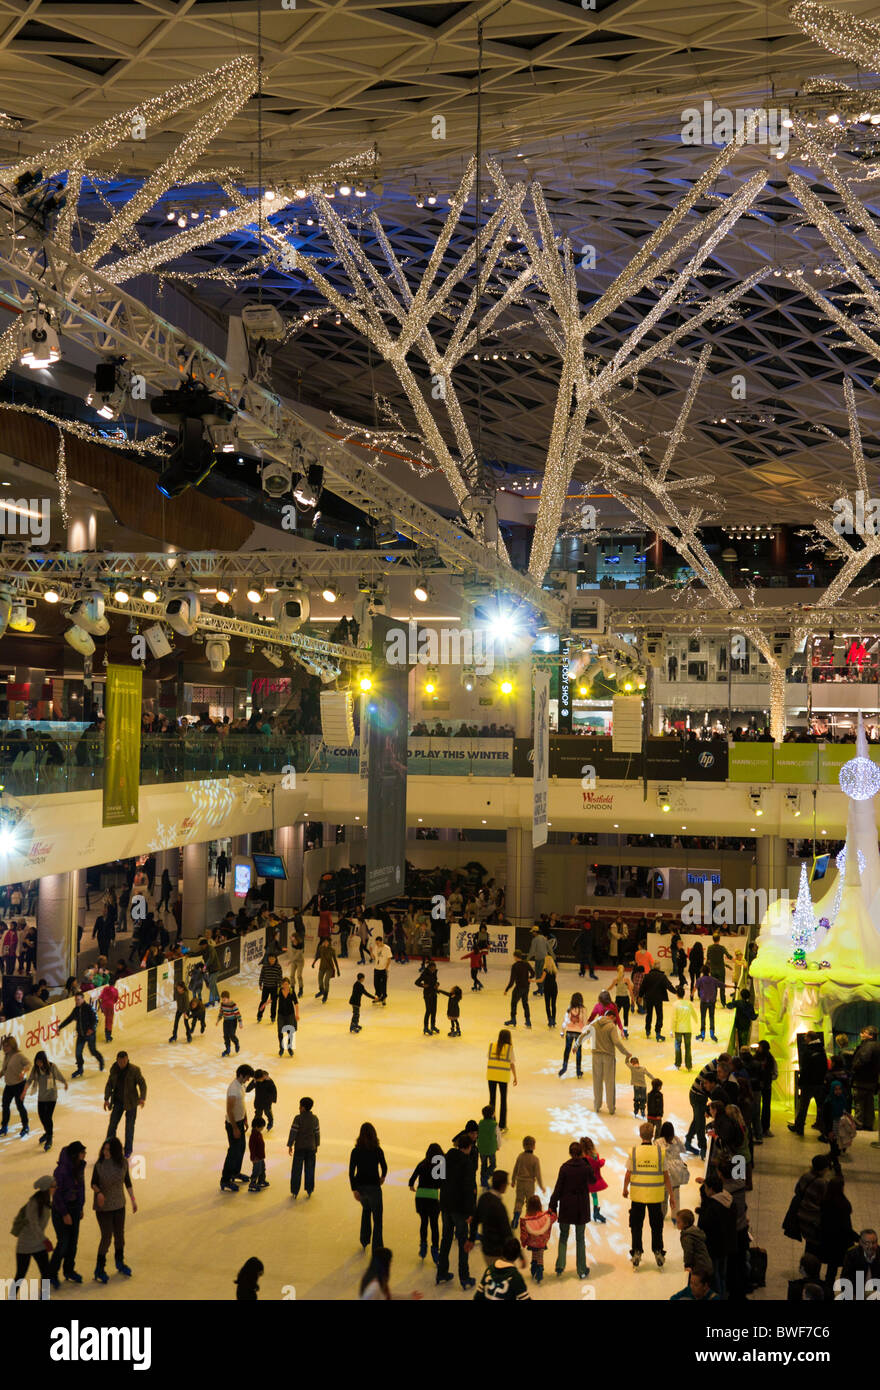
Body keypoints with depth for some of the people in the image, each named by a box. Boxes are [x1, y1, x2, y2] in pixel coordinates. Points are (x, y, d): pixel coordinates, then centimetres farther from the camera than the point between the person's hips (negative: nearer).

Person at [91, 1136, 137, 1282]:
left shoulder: (123, 1163, -10)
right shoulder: (99, 1165, -19)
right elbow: (94, 1183, -8)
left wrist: (133, 1199, 6)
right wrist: (98, 1192, -28)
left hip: (119, 1205, 4)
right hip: (103, 1206, -4)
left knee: (119, 1234, 17)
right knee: (107, 1237, -3)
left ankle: (120, 1263, 40)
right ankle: (99, 1269, 14)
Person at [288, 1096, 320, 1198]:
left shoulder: (298, 1118, -12)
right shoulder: (315, 1118, 0)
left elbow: (293, 1132, -11)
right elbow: (317, 1133, 7)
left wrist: (290, 1145, -3)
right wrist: (317, 1145, 18)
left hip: (299, 1147, -3)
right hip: (311, 1147, 3)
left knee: (297, 1170, 6)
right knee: (309, 1170, 13)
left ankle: (295, 1191, 9)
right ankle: (309, 1191, 17)